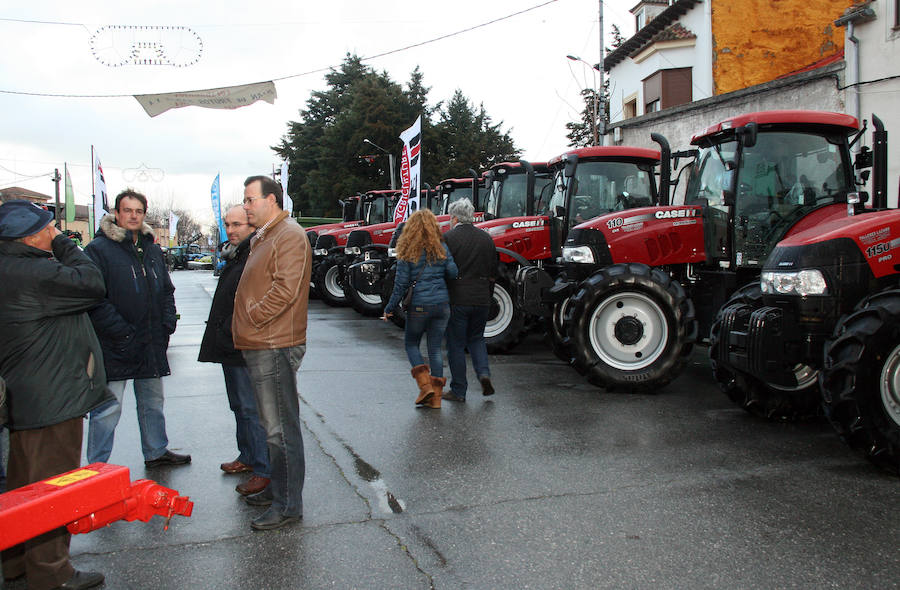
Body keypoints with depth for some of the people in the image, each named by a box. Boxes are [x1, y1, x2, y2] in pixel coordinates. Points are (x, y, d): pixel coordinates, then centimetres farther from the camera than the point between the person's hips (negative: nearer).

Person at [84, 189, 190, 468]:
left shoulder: (153, 250, 13)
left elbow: (167, 291, 20)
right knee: (108, 408, -4)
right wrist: (121, 332, -19)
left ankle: (156, 452, 34)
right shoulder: (98, 249, -8)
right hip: (115, 347, -7)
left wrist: (167, 325, 6)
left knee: (153, 401, 19)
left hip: (152, 343, 7)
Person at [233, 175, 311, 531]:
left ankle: (288, 505, 3)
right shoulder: (262, 238, 21)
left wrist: (249, 319, -14)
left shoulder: (289, 235, -12)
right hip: (259, 346, 11)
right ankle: (276, 489, 30)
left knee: (281, 429, -5)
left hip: (274, 346, -11)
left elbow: (285, 290, -22)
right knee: (273, 425, 18)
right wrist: (243, 327, 14)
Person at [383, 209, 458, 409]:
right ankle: (435, 397, 9)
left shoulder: (408, 252, -5)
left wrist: (389, 308, 3)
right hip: (442, 304, 3)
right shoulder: (442, 248, 3)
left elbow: (401, 284, -6)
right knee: (435, 349, 10)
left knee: (411, 344, 16)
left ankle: (425, 386, 0)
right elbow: (453, 273, -3)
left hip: (419, 306, -3)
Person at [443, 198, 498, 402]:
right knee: (476, 339, 21)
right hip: (481, 299, 5)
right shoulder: (486, 238, 9)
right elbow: (493, 274, 13)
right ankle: (484, 372, 0)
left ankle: (458, 391, 10)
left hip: (457, 299, -5)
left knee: (456, 345, 5)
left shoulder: (448, 238, -8)